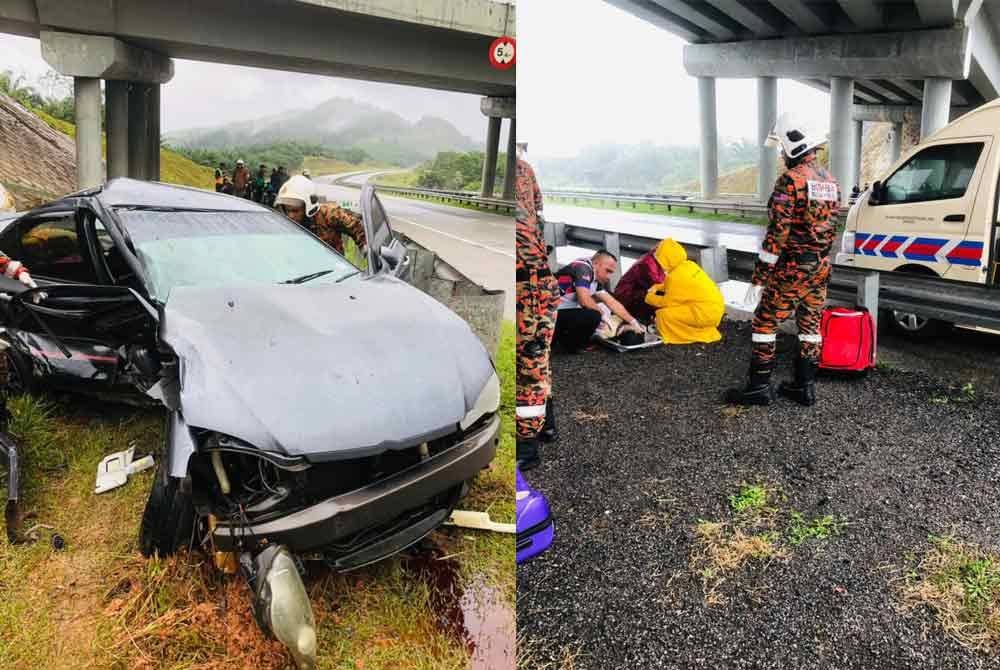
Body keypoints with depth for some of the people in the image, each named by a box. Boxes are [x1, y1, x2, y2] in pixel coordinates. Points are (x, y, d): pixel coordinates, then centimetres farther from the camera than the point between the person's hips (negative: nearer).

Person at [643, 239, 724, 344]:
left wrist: (650, 298, 6)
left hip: (706, 314, -9)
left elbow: (668, 302, -9)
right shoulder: (688, 264, 6)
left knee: (663, 315, -11)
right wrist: (657, 287, 14)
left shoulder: (675, 276, -18)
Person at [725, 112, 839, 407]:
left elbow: (777, 233, -21)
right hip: (820, 267, 8)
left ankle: (759, 387, 5)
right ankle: (805, 386, 20)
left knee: (765, 323, 1)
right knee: (810, 326, 13)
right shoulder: (830, 181, 11)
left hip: (791, 267, -8)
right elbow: (831, 227, 17)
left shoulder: (791, 180, -16)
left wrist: (758, 278, -18)